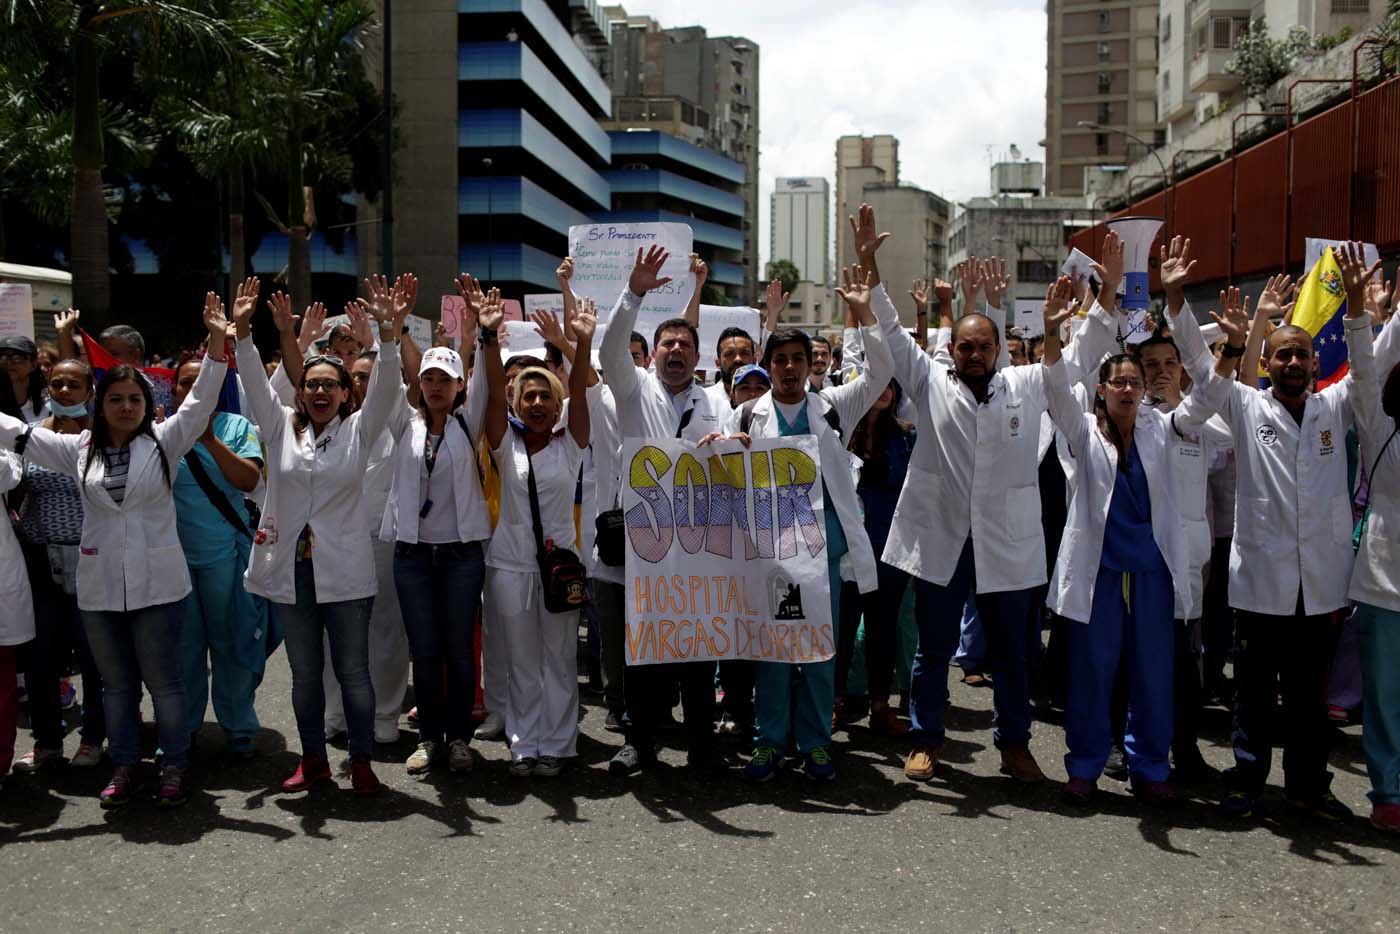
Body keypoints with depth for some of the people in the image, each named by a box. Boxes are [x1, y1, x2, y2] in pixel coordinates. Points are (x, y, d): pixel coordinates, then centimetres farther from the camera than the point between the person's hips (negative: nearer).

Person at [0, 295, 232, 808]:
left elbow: (201, 401, -10)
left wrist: (218, 344, -21)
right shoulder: (78, 449, 5)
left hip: (157, 583, -3)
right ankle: (124, 765, 26)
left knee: (163, 679, 5)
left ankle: (175, 766, 18)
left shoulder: (164, 442, -1)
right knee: (116, 682, 13)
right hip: (100, 586, 3)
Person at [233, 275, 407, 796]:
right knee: (304, 673, 12)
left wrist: (389, 335, -27)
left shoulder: (359, 430, 1)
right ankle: (313, 760, 25)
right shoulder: (281, 428, 7)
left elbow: (384, 390, -12)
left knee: (353, 670, 4)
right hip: (291, 568, 3)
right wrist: (242, 333, -17)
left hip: (345, 571, -2)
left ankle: (361, 762, 15)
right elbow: (255, 384, -3)